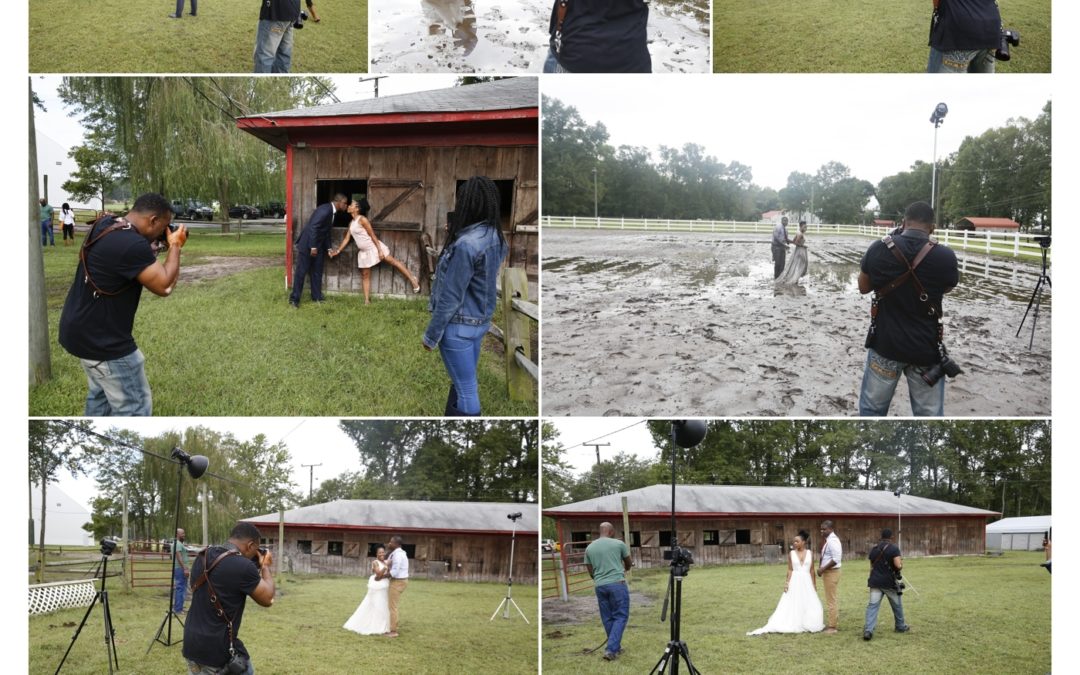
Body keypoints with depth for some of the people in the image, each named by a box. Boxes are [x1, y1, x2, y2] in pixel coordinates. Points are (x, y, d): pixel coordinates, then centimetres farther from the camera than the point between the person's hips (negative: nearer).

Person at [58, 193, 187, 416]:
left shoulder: (103, 226, 2)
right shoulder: (132, 244, -27)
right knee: (135, 407, -2)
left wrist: (148, 249, 6)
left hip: (80, 329, 10)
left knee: (101, 394, 26)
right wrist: (175, 245, -9)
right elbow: (164, 286, -21)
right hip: (102, 339, -10)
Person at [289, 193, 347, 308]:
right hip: (307, 244, -9)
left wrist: (328, 248, 12)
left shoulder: (332, 212, 9)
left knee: (317, 272, 12)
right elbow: (313, 227, -25)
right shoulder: (324, 210, -21)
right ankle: (294, 299, 1)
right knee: (301, 272, -4)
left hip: (318, 246, 9)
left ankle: (317, 297, 20)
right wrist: (313, 247, -25)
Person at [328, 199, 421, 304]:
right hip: (364, 251, 8)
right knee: (365, 275, 6)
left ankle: (412, 279, 7)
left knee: (393, 261, -2)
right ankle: (367, 300, 8)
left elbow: (372, 235, -16)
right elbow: (346, 238, 15)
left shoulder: (362, 219, -15)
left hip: (374, 247, -8)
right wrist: (338, 250, 11)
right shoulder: (351, 223, 8)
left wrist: (380, 250, -19)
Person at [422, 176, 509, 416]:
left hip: (459, 326, -9)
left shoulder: (466, 244, -24)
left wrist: (431, 335, -10)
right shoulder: (496, 237, 1)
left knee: (466, 388, -1)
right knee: (463, 382, 19)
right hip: (480, 321, 9)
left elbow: (450, 297, -20)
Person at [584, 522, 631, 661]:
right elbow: (628, 563, 17)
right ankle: (611, 649, -10)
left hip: (599, 586, 4)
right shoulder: (619, 543, 3)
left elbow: (590, 571, 14)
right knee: (620, 616, 0)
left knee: (607, 618, 14)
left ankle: (615, 647, 21)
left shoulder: (589, 548, 10)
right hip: (617, 583, -4)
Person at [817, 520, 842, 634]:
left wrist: (823, 569, -22)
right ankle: (833, 622, 29)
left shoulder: (832, 541, -20)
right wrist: (821, 568, 7)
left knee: (831, 600, -5)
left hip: (831, 572, -11)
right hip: (828, 572, 11)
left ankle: (832, 626, -1)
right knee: (832, 599, 18)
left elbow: (836, 559, -27)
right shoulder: (828, 540, 11)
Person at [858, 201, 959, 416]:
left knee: (872, 409, 16)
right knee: (929, 415, 8)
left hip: (885, 343, 2)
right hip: (926, 349, -1)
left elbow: (863, 287, 7)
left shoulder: (878, 249, -10)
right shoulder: (945, 256, -14)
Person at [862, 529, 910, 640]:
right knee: (897, 605, 18)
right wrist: (901, 564, 5)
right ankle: (901, 627, 34)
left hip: (875, 581, 4)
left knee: (873, 605, -3)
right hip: (889, 582, -4)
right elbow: (898, 566, -17)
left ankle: (868, 630, -18)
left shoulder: (874, 549, 9)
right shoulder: (893, 549, -9)